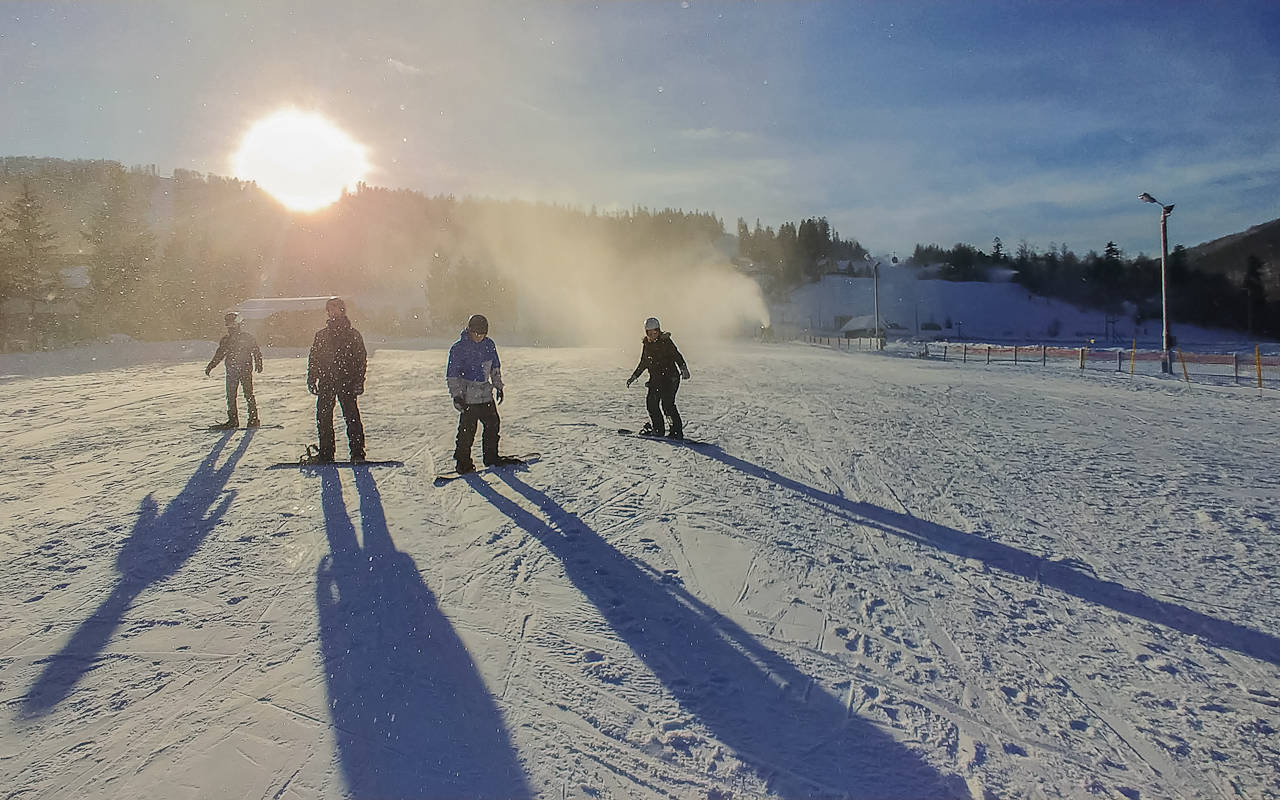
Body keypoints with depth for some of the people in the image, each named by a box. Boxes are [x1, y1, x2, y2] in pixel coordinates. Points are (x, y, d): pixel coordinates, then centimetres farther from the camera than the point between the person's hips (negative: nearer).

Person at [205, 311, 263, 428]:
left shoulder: (248, 337, 0)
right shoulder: (225, 340, 13)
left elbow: (256, 352, -1)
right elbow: (219, 355, 20)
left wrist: (258, 364, -16)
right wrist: (210, 366, 13)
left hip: (246, 370, -5)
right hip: (231, 372, 5)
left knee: (248, 394, -6)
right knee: (230, 396, 2)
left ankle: (254, 419, -1)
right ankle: (233, 420, 8)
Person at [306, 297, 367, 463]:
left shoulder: (353, 334, 4)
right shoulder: (321, 335, 13)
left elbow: (361, 359, 1)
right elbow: (313, 358, 16)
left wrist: (359, 381, -8)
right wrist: (311, 380, 7)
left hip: (347, 381, -4)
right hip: (326, 381, 4)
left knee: (351, 417, -7)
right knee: (323, 418, 4)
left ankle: (357, 452, -3)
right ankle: (326, 452, 12)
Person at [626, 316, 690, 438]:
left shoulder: (666, 341, -7)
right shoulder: (646, 344, 11)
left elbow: (677, 356, -13)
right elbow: (643, 363, 22)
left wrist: (683, 368, -29)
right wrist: (634, 376, 21)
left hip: (670, 377, -6)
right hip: (655, 378, 6)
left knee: (667, 403, -16)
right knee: (651, 402, -1)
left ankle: (677, 430, -9)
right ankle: (658, 428, 14)